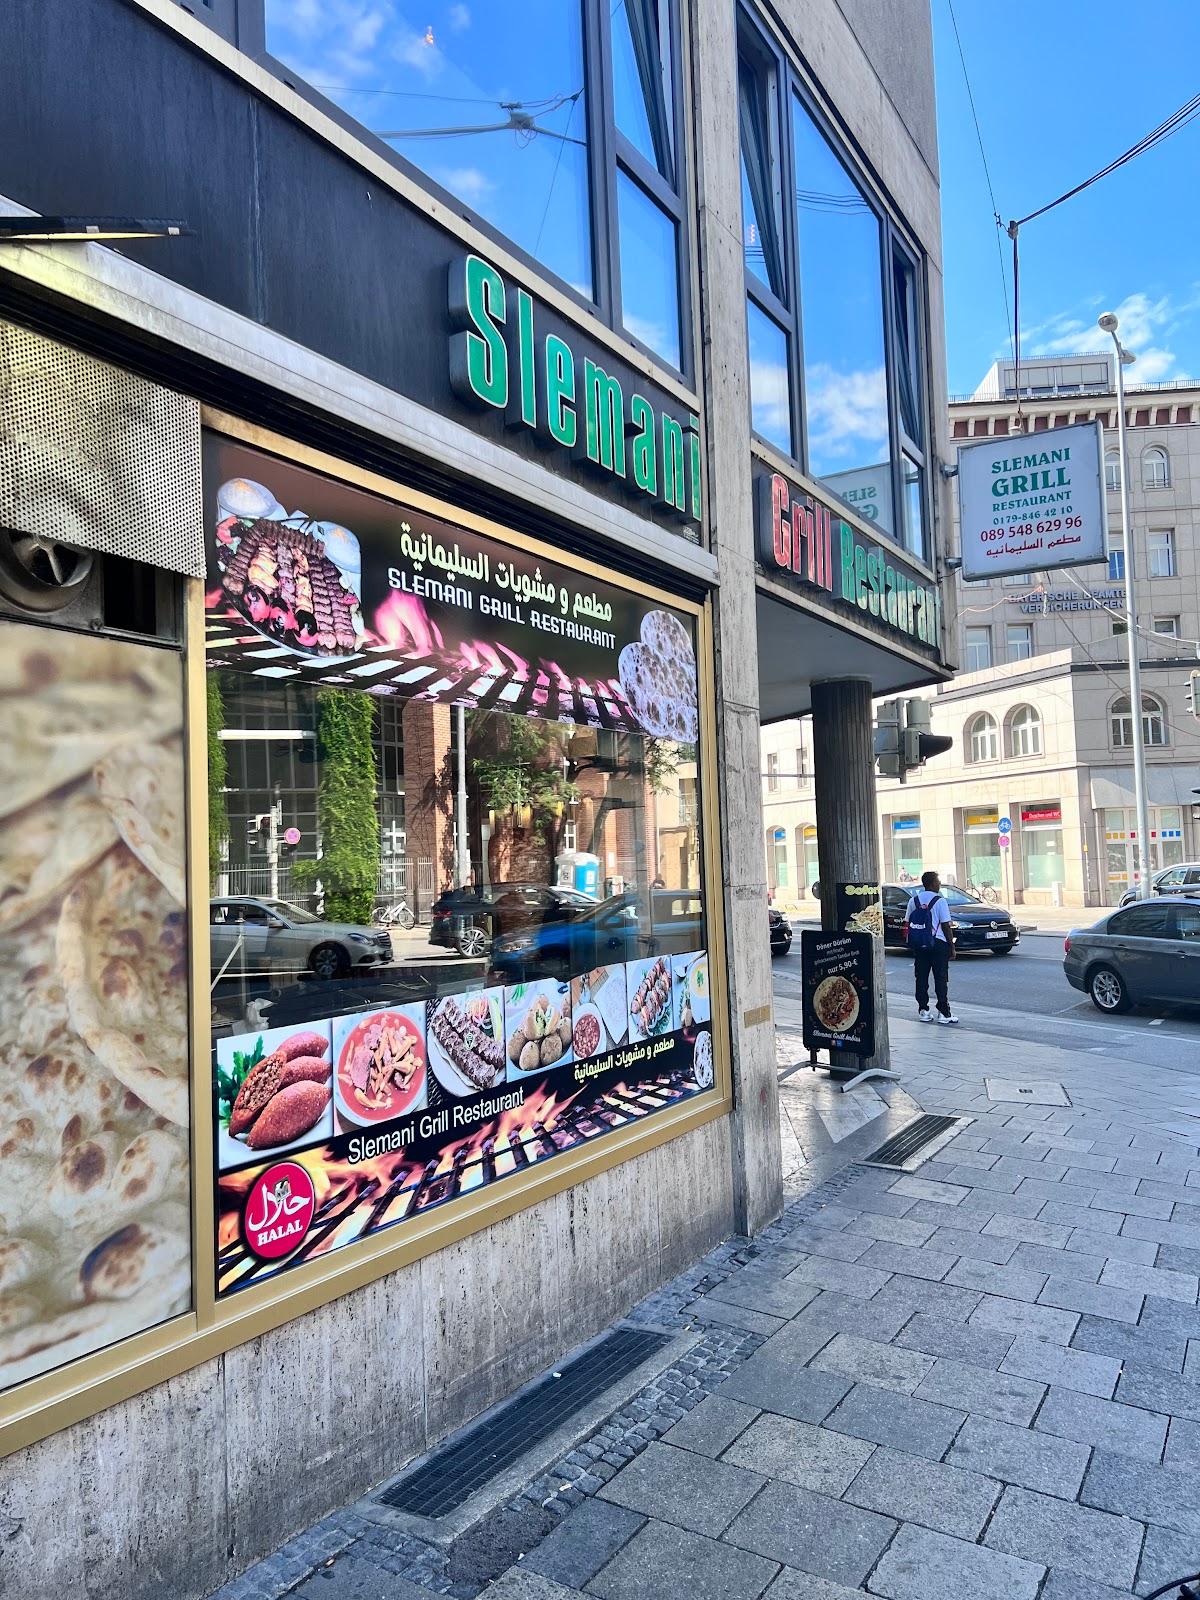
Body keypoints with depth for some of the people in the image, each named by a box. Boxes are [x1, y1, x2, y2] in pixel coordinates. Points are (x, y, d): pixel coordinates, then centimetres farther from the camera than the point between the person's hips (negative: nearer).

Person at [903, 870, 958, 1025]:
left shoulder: (914, 901, 5)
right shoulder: (939, 901, -9)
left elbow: (908, 924, 6)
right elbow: (945, 926, -9)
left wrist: (912, 945, 15)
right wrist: (952, 947, -1)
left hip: (919, 945, 4)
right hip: (938, 943, -4)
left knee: (921, 978, 8)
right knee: (941, 979, -1)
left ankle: (923, 1010, 10)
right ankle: (943, 1013, -2)